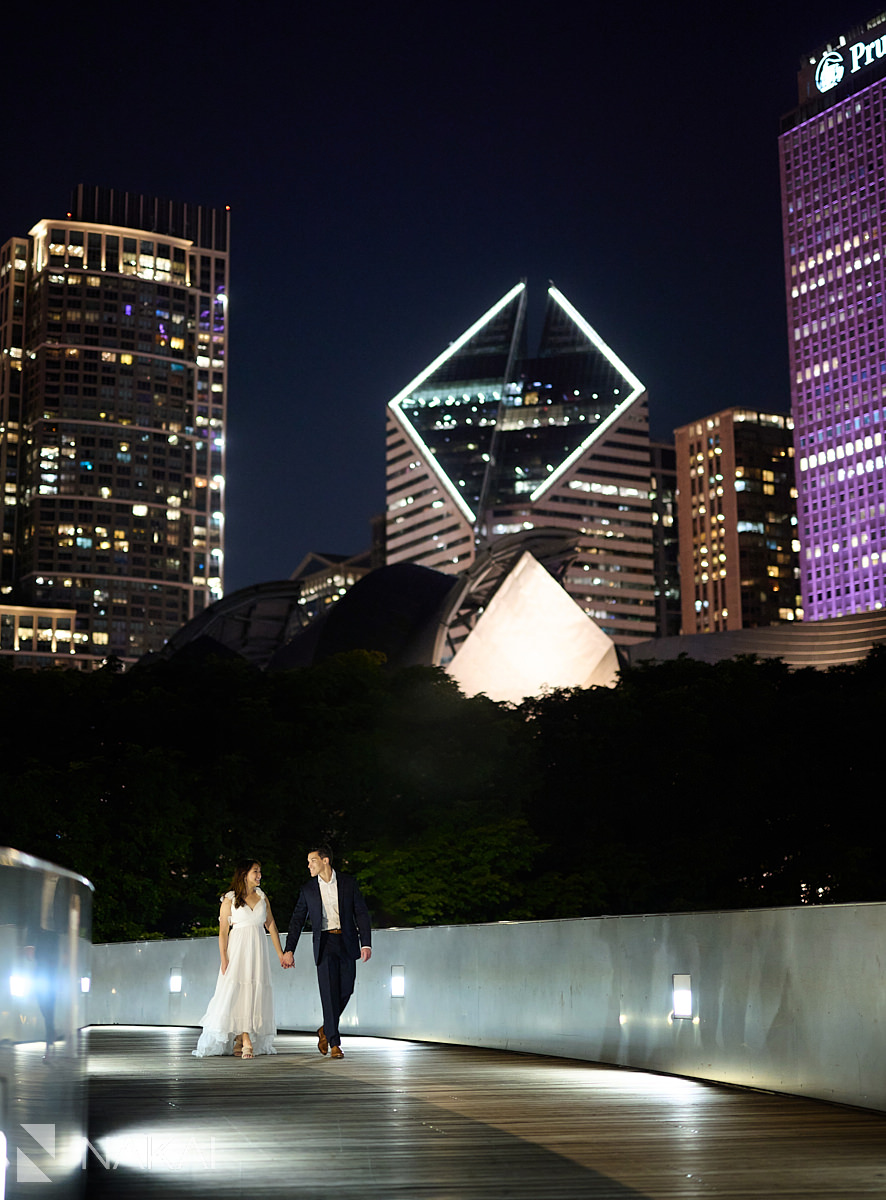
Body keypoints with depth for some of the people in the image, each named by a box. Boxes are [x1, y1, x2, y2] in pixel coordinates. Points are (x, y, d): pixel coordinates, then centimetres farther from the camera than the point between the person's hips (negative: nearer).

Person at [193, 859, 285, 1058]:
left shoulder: (262, 897, 12)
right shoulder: (230, 900, -1)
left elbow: (271, 925, 14)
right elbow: (223, 931, -3)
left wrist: (280, 952, 10)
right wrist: (224, 959, -11)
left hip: (258, 950, 4)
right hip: (238, 949, -4)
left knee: (255, 993, -1)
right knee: (237, 992, -12)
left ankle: (240, 1041, 5)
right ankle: (246, 1041, -12)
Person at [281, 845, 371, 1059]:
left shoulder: (348, 883, 2)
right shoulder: (308, 889, 4)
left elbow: (361, 913, 1)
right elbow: (297, 920, 7)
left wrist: (366, 943, -8)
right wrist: (289, 950, 0)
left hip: (347, 942, 1)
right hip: (324, 943, -1)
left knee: (345, 991, 2)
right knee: (329, 992, -6)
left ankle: (326, 1030, 25)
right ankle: (334, 1042, -1)